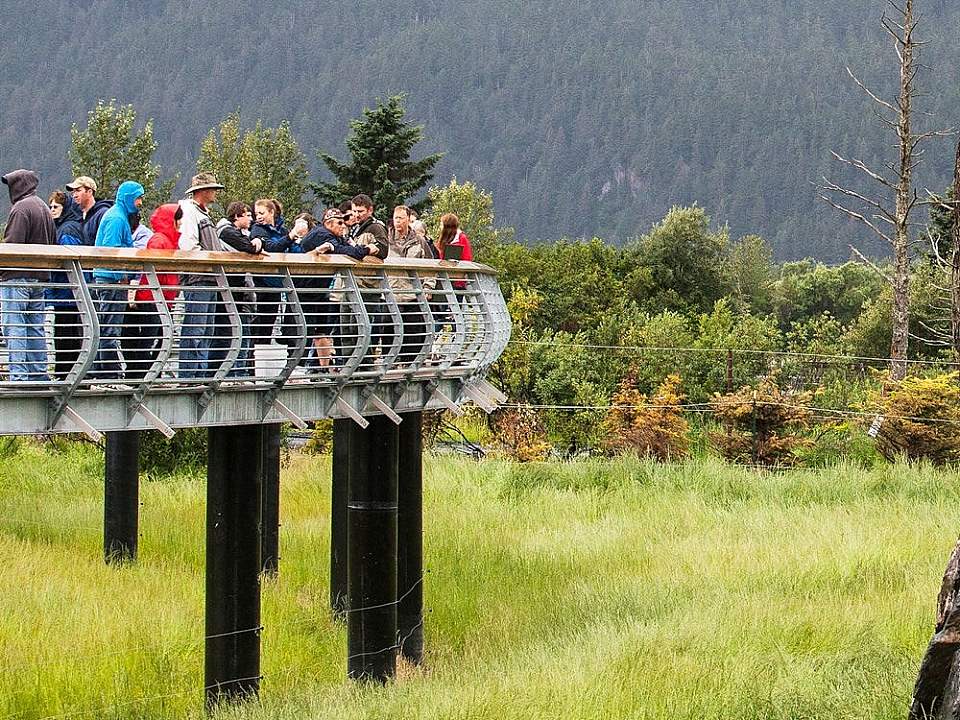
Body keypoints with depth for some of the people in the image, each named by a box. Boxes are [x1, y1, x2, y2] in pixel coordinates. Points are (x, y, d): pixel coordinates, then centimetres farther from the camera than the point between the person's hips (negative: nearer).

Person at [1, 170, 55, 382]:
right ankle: (39, 373, 13)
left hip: (17, 277, -9)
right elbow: (53, 242, 20)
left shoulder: (21, 208, -10)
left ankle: (18, 375, -13)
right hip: (40, 277, 9)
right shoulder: (44, 208, 18)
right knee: (35, 327, 12)